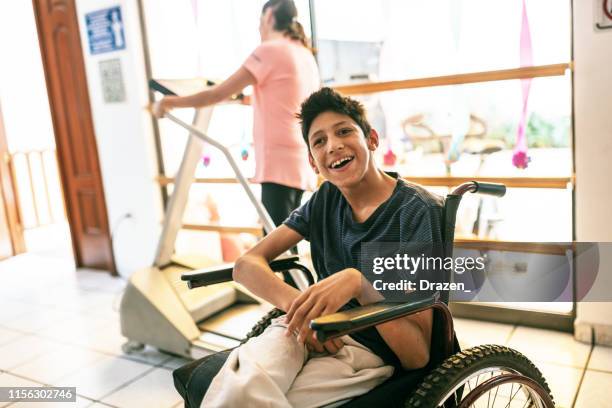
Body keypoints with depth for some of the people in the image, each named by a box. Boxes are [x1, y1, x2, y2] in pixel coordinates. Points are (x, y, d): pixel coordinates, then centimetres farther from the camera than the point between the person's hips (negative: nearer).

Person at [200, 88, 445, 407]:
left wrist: (359, 283, -31)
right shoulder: (326, 199, 7)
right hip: (313, 332, 4)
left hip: (370, 351, -3)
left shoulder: (417, 210, -11)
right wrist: (297, 303, -19)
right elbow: (246, 264, 0)